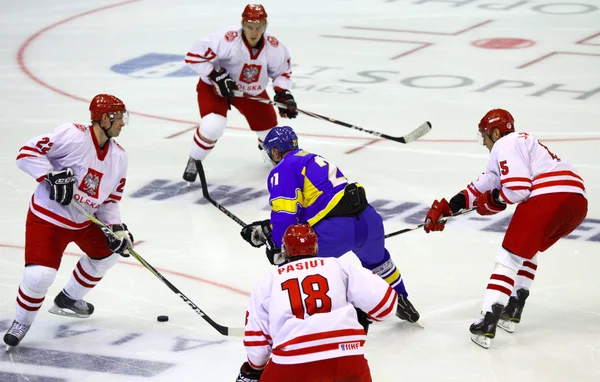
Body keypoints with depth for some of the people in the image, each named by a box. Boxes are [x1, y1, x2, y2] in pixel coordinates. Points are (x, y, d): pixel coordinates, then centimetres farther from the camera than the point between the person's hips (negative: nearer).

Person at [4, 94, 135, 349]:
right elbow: (28, 153, -23)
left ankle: (68, 299, 38)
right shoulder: (72, 135, -23)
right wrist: (52, 177, -33)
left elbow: (110, 199, 8)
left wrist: (117, 227, -7)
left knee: (108, 252, 20)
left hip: (85, 219, 8)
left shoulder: (118, 156, 0)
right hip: (48, 217, -8)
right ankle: (21, 322, 7)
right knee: (40, 275, -21)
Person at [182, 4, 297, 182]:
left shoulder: (274, 47, -18)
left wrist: (283, 93, -14)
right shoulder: (227, 39, -34)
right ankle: (194, 161, 2)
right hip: (215, 86, -5)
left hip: (252, 91, 5)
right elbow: (194, 56, -30)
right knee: (213, 126, -27)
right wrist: (217, 76, -34)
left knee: (268, 127, 11)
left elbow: (282, 70, 1)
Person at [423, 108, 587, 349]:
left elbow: (517, 190, -10)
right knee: (527, 250, 28)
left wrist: (493, 199, 9)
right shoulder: (523, 143, 33)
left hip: (549, 197, -9)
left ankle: (487, 324, -10)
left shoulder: (506, 144, 4)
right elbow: (482, 187, 32)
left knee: (510, 255, -2)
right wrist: (446, 208, 29)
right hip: (578, 203, 9)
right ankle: (512, 311, 24)